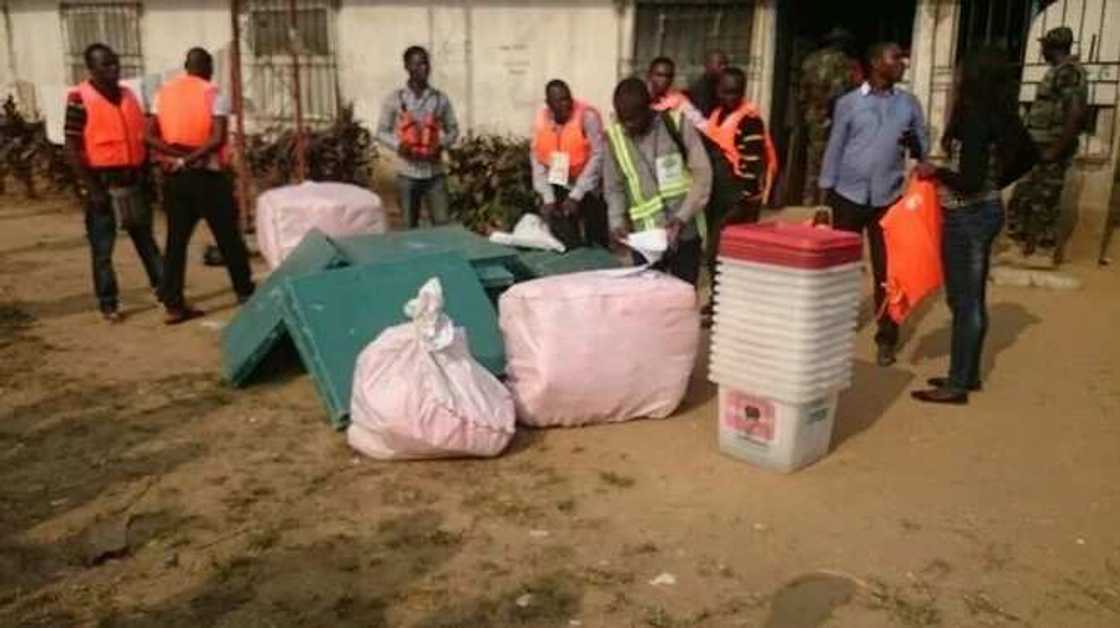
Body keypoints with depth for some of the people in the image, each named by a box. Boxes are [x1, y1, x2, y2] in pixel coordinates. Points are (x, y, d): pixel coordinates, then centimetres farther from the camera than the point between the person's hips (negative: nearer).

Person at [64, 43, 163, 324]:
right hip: (103, 183, -5)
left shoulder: (129, 94, 9)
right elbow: (72, 148, -12)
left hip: (133, 179, 5)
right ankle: (109, 304, 13)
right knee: (102, 249, 4)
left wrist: (146, 176, 12)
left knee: (146, 240, 14)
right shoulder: (79, 99, -9)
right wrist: (92, 188, -16)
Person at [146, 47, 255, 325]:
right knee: (228, 236, 7)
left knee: (176, 239, 6)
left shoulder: (163, 93, 8)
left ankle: (174, 305, 4)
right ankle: (245, 292, 17)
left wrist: (178, 155, -10)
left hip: (174, 177, 4)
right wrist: (191, 159, -15)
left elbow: (150, 136, -2)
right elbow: (218, 139, -19)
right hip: (207, 176, -4)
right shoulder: (213, 95, -6)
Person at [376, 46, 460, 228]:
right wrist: (398, 145, -15)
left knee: (444, 225, -2)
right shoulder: (395, 99, -2)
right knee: (410, 227, 9)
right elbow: (381, 131, 4)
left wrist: (442, 144, -11)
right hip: (408, 175, -1)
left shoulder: (440, 99, 2)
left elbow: (453, 129, 9)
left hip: (435, 174, 1)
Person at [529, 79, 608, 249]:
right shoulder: (541, 120, -4)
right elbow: (537, 160, -3)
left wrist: (576, 196, -22)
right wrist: (548, 198, -11)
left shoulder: (587, 116, -17)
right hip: (560, 187, 3)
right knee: (565, 243, 1)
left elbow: (598, 156, -19)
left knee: (597, 242, -2)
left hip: (588, 187, -3)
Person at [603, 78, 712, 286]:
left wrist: (681, 218, -16)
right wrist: (618, 221, -7)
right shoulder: (614, 137, 1)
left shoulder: (677, 124, -5)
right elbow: (614, 187, 10)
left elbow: (702, 174, -7)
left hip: (685, 233, -1)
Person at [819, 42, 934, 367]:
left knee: (886, 269, 4)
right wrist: (827, 193, -2)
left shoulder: (909, 103, 7)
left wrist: (915, 146, -15)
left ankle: (886, 338, 12)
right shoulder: (848, 102, 1)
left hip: (888, 199, 1)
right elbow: (835, 147, 1)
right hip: (849, 195, -1)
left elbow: (924, 147, 9)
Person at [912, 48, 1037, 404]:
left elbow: (970, 182, -25)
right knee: (973, 299, 17)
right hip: (985, 211, 9)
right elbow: (1028, 157, 18)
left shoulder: (974, 121, -21)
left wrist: (936, 172, -9)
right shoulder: (1000, 118, 5)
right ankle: (969, 375, 28)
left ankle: (957, 385, 8)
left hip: (967, 217, -9)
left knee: (963, 301, -1)